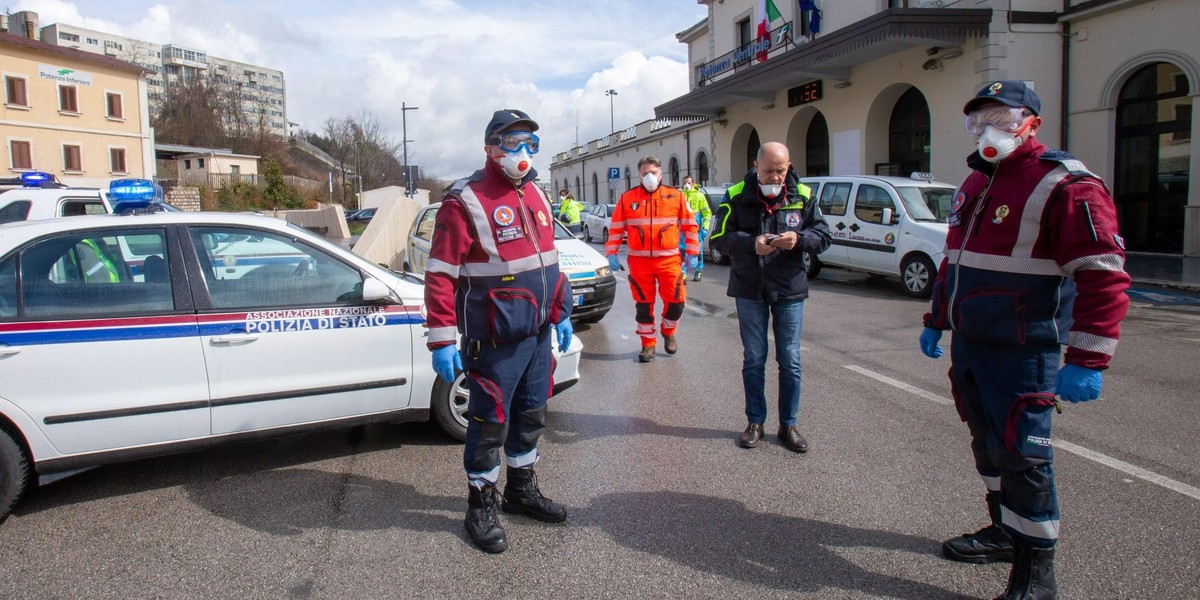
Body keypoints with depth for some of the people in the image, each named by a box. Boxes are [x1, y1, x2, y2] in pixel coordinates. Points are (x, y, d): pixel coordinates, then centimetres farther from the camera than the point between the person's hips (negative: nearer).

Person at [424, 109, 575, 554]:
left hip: (537, 334, 8)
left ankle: (521, 490, 37)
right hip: (495, 340, -7)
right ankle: (480, 507, 19)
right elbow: (441, 275, -16)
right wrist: (442, 340, -20)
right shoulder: (466, 201, -12)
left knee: (531, 415, 18)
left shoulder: (535, 197, 12)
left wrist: (560, 314, 19)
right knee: (490, 423, 2)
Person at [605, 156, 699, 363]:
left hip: (669, 260, 0)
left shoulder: (676, 196, 3)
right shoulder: (627, 198, 4)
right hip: (639, 262, 0)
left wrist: (692, 253, 2)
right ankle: (648, 344, 21)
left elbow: (690, 226, 7)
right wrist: (612, 253, -1)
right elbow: (616, 228, 7)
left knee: (676, 301, -2)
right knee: (643, 304, 6)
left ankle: (668, 332, 28)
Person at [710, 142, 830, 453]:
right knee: (754, 359, 9)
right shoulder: (736, 196, -4)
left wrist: (799, 239, -19)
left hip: (790, 290, 1)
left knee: (790, 360, 5)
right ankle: (755, 422, 21)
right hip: (749, 290, -1)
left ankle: (788, 424, 19)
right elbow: (719, 238, -5)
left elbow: (823, 235, 2)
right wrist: (751, 243, -21)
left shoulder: (803, 196, -1)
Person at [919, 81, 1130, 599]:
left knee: (1020, 454, -5)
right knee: (987, 442, 18)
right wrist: (936, 320, 24)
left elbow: (1103, 279, -19)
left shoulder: (1065, 185, -14)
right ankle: (1004, 532, 37)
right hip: (967, 345, 8)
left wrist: (1086, 360, -23)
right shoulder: (975, 183, 14)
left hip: (1019, 354, -8)